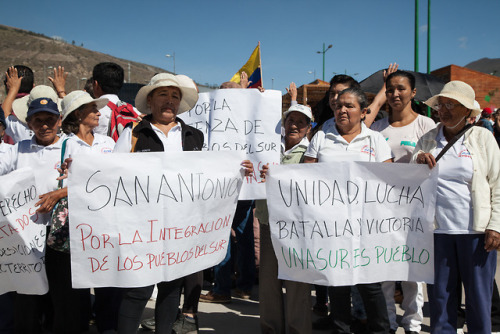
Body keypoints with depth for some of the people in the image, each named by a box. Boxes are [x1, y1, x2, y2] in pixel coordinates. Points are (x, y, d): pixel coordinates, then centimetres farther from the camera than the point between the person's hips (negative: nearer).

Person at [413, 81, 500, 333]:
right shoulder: (427, 141, 9)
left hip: (476, 231, -2)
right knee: (440, 294, 8)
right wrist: (417, 162, -9)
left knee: (478, 295, 7)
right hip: (437, 229, 2)